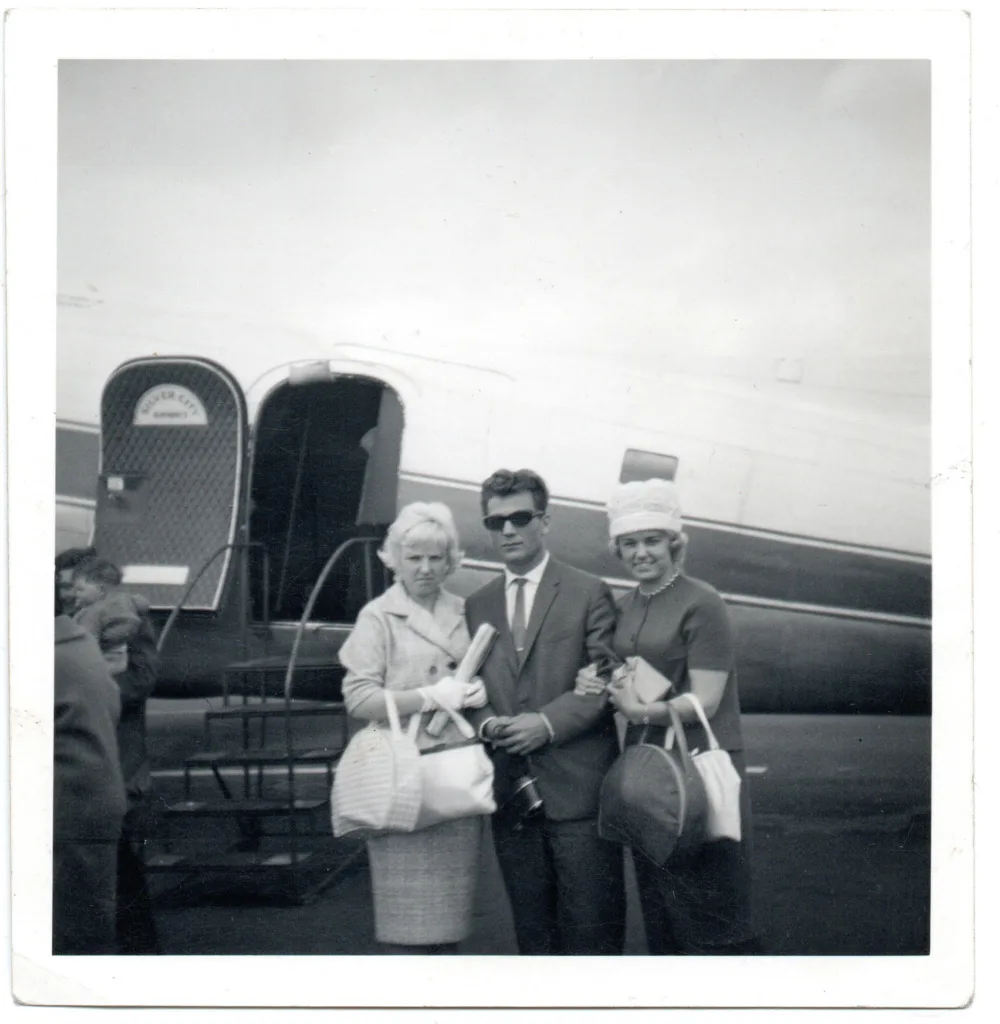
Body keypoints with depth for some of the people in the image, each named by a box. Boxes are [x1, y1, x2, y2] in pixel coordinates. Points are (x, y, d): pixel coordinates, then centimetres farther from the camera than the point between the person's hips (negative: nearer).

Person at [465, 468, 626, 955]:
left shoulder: (588, 593, 2)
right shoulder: (477, 605, 14)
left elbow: (606, 680, -4)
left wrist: (549, 723, -15)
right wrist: (485, 722, -6)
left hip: (577, 787, -4)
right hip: (511, 790, 4)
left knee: (591, 924, -2)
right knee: (532, 930, 10)